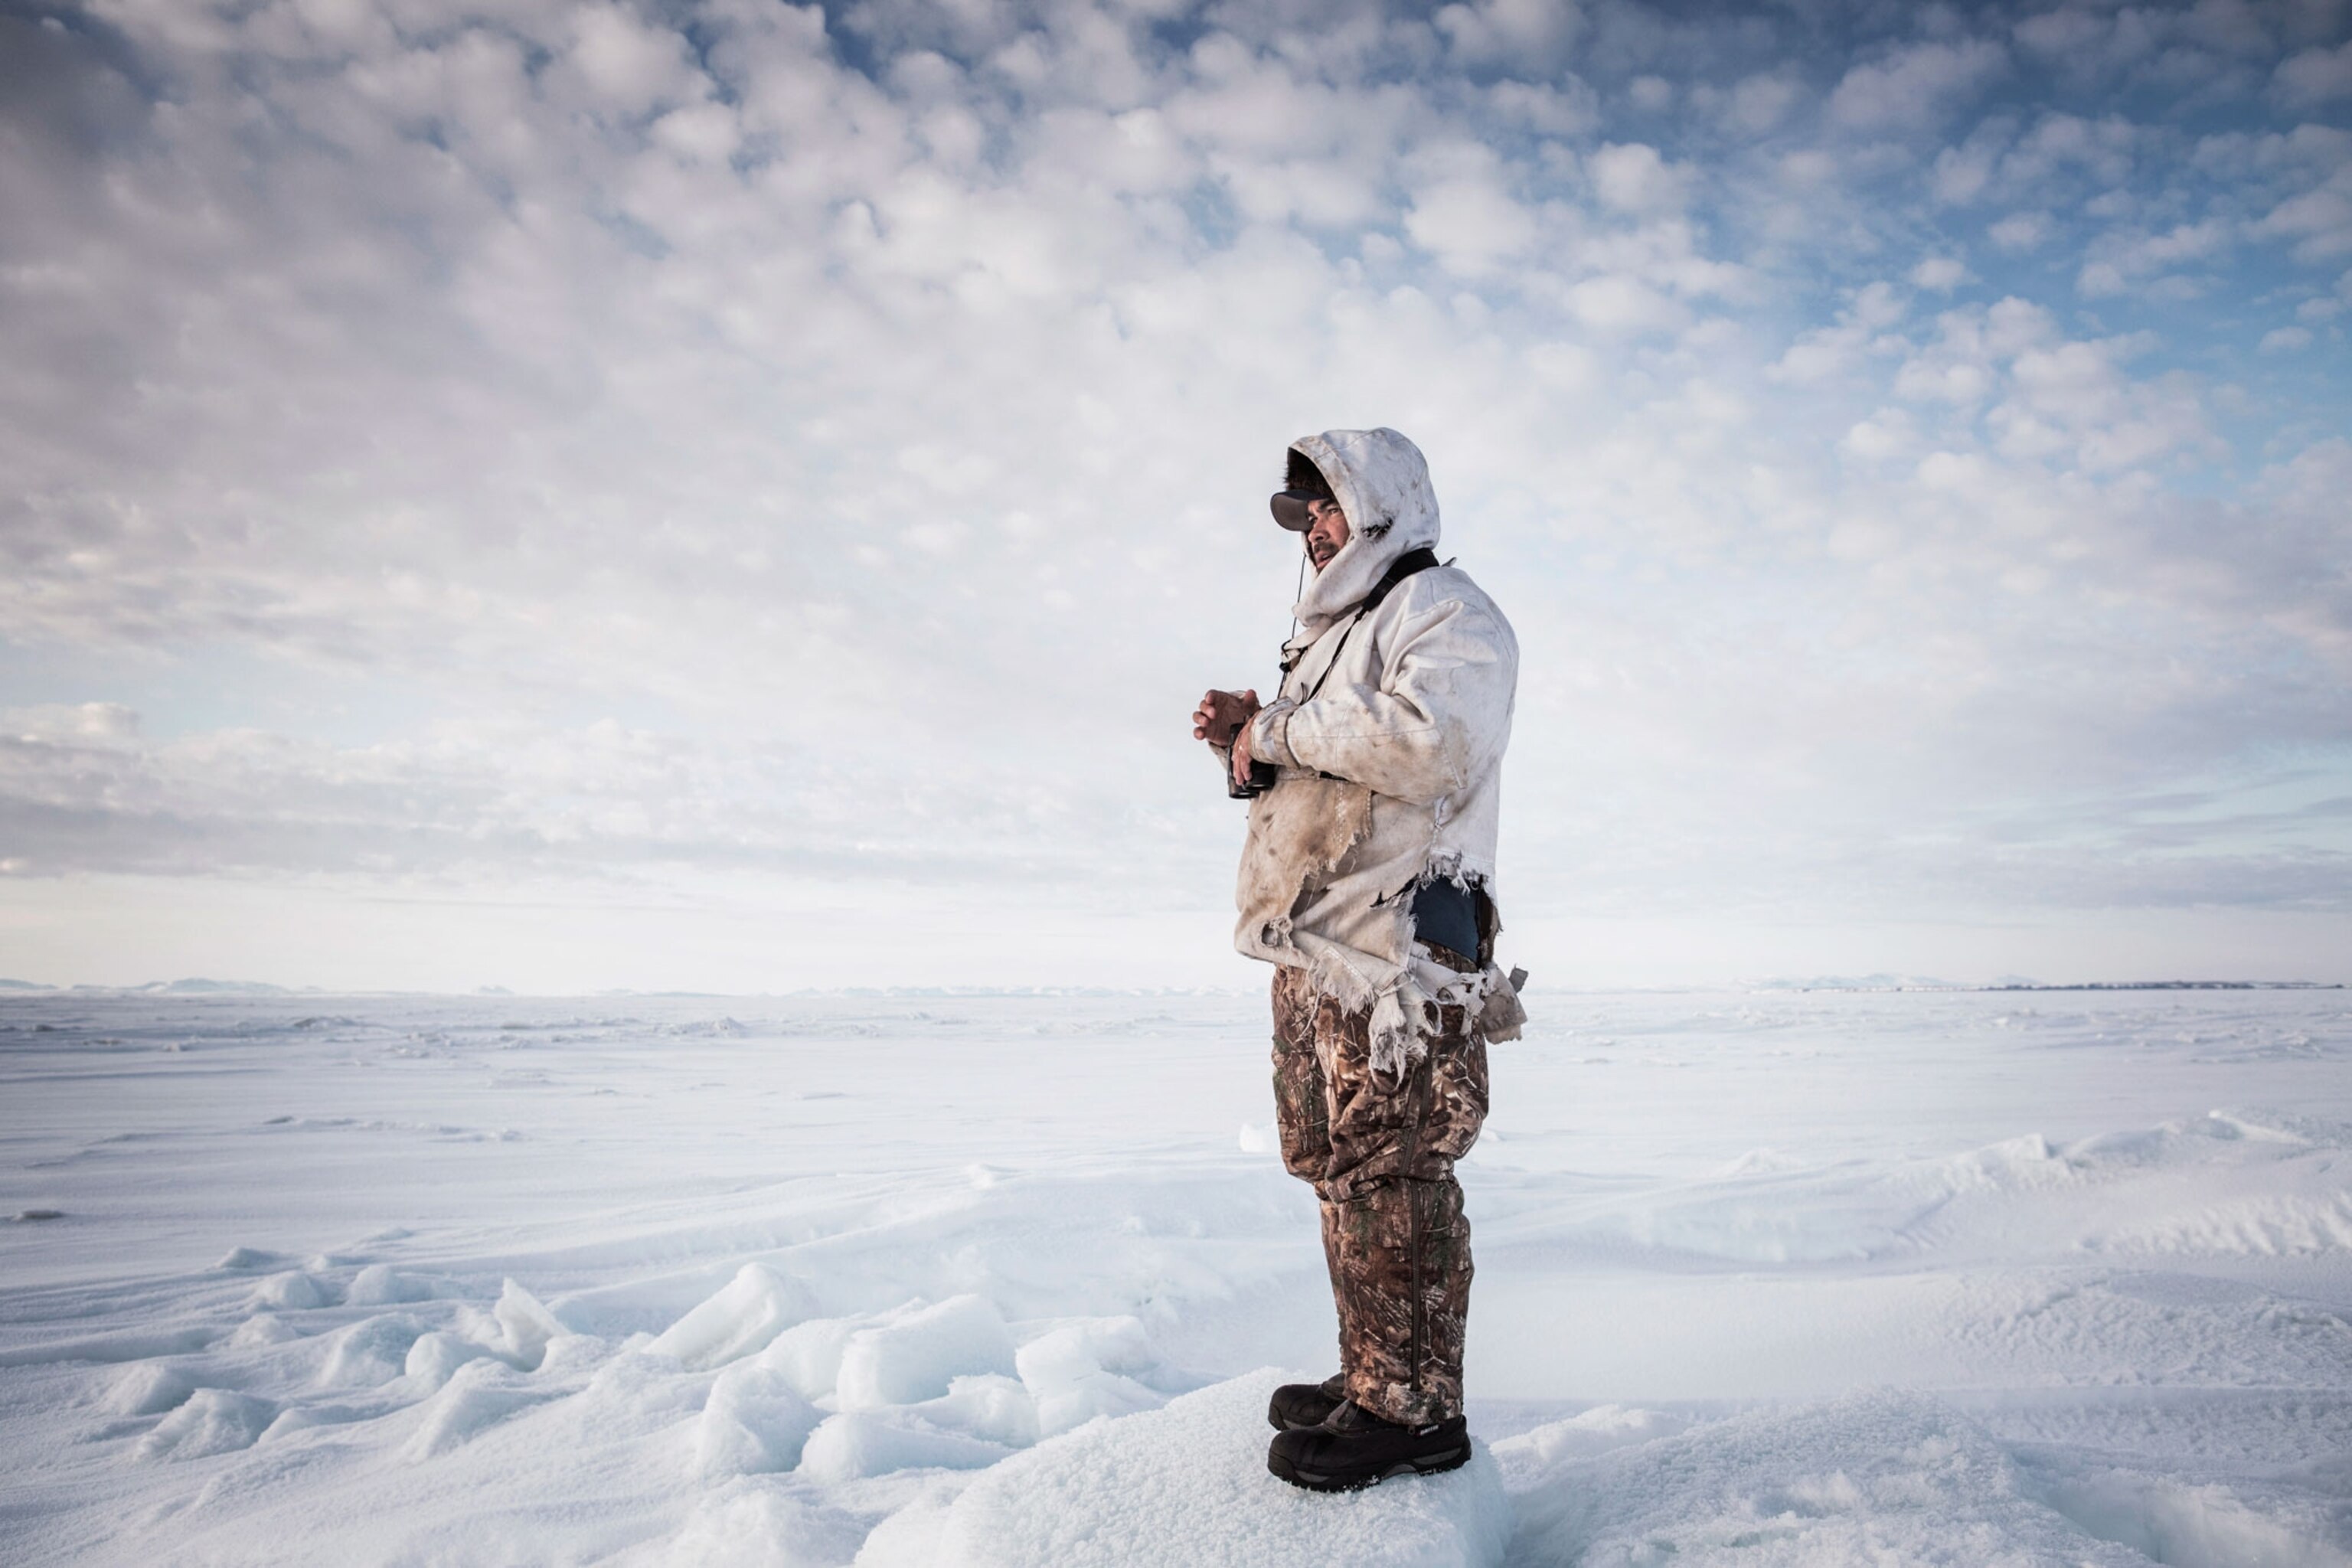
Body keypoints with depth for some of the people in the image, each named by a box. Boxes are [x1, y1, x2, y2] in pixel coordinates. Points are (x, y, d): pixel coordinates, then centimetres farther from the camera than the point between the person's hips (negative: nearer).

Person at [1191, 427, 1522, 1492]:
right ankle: (1371, 1377, 22)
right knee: (1337, 1166, 12)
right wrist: (1246, 744, 11)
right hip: (1314, 954, 9)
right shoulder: (1334, 633, 27)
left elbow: (1431, 740, -23)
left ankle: (1414, 1408, 0)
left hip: (1399, 949, -9)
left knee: (1389, 1174, -8)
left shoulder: (1444, 609, -2)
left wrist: (1282, 730, -13)